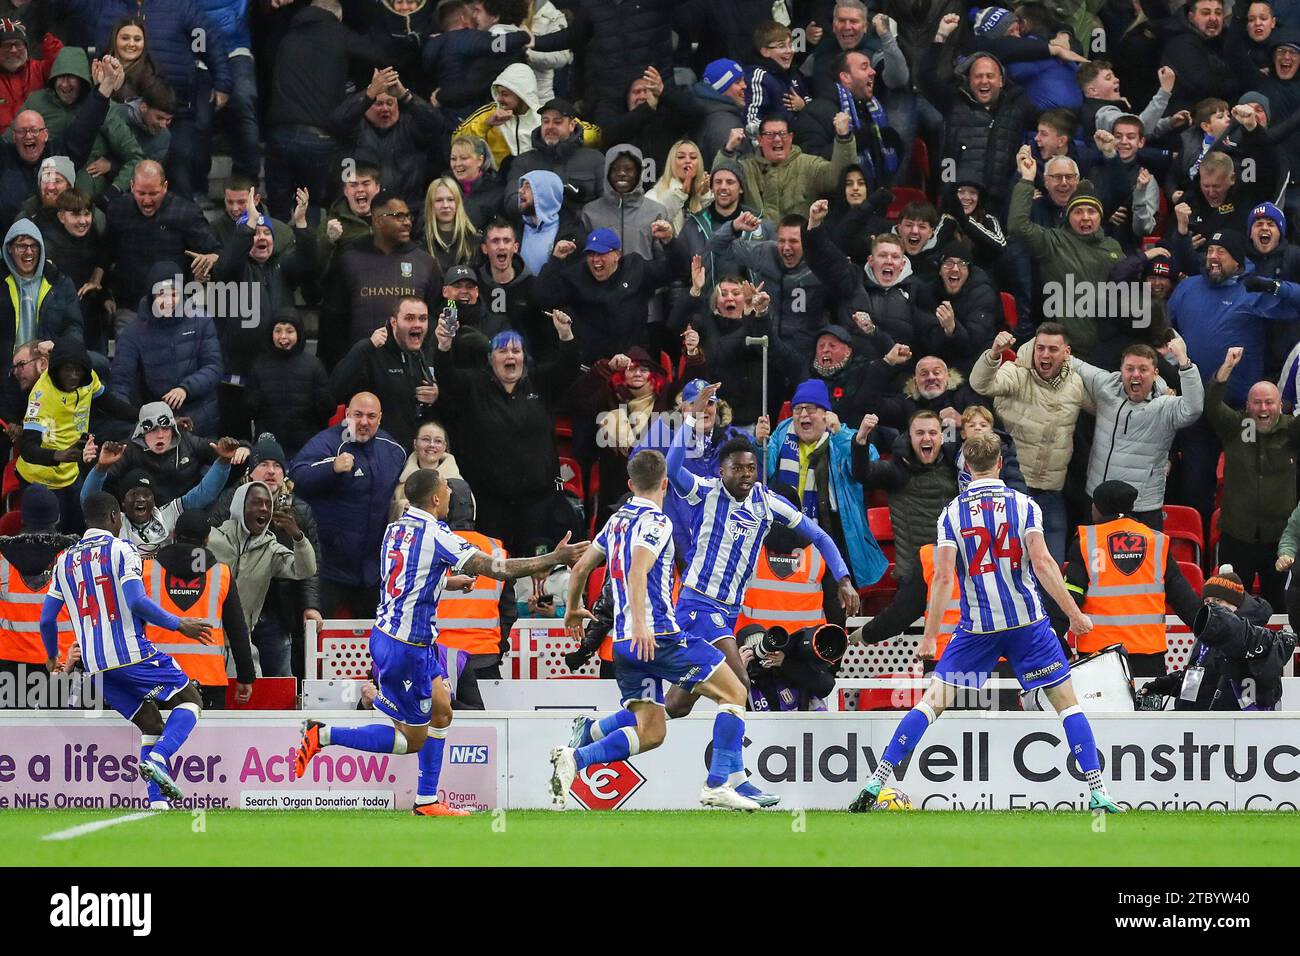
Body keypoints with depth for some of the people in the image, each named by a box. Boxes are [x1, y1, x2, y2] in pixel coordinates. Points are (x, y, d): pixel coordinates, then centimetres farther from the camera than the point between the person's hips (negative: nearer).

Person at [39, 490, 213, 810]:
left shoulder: (65, 561, 14)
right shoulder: (121, 550, -3)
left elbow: (47, 619, 15)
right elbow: (137, 602, -17)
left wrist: (53, 658, 32)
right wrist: (179, 625, -8)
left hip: (95, 664, 6)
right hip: (131, 651, -6)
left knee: (151, 724, 16)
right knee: (191, 699, 5)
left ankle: (157, 802, 2)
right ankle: (158, 759, -20)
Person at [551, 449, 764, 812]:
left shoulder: (616, 521, 16)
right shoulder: (655, 521, -8)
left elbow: (581, 566, 25)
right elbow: (638, 571, -24)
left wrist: (573, 609, 42)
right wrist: (639, 623, -34)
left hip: (624, 642, 8)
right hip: (659, 635, -8)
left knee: (650, 731, 9)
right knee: (734, 692, 2)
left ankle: (574, 756, -12)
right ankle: (719, 785, -8)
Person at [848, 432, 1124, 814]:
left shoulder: (952, 513, 1)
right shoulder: (1024, 505, -1)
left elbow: (943, 577, -6)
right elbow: (1042, 563, -10)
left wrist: (928, 638, -5)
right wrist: (1074, 613, -5)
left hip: (977, 626, 1)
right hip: (1027, 622, -1)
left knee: (932, 700, 5)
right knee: (1067, 700, 6)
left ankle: (875, 784, -1)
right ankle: (1098, 793, -2)